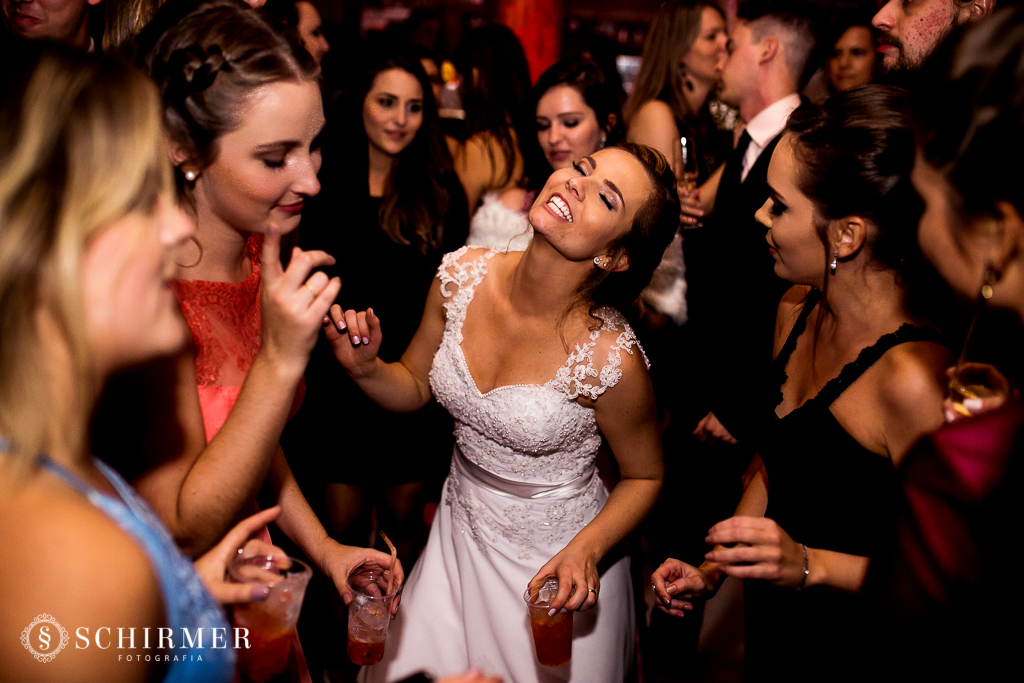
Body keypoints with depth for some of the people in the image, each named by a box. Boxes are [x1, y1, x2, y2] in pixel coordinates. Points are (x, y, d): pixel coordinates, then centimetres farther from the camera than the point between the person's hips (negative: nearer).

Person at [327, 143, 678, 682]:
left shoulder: (610, 358, -27)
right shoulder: (463, 275, -14)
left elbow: (644, 476, -8)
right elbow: (414, 387, 2)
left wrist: (587, 550, -23)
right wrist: (364, 367, -18)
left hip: (555, 562, -4)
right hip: (460, 532, 4)